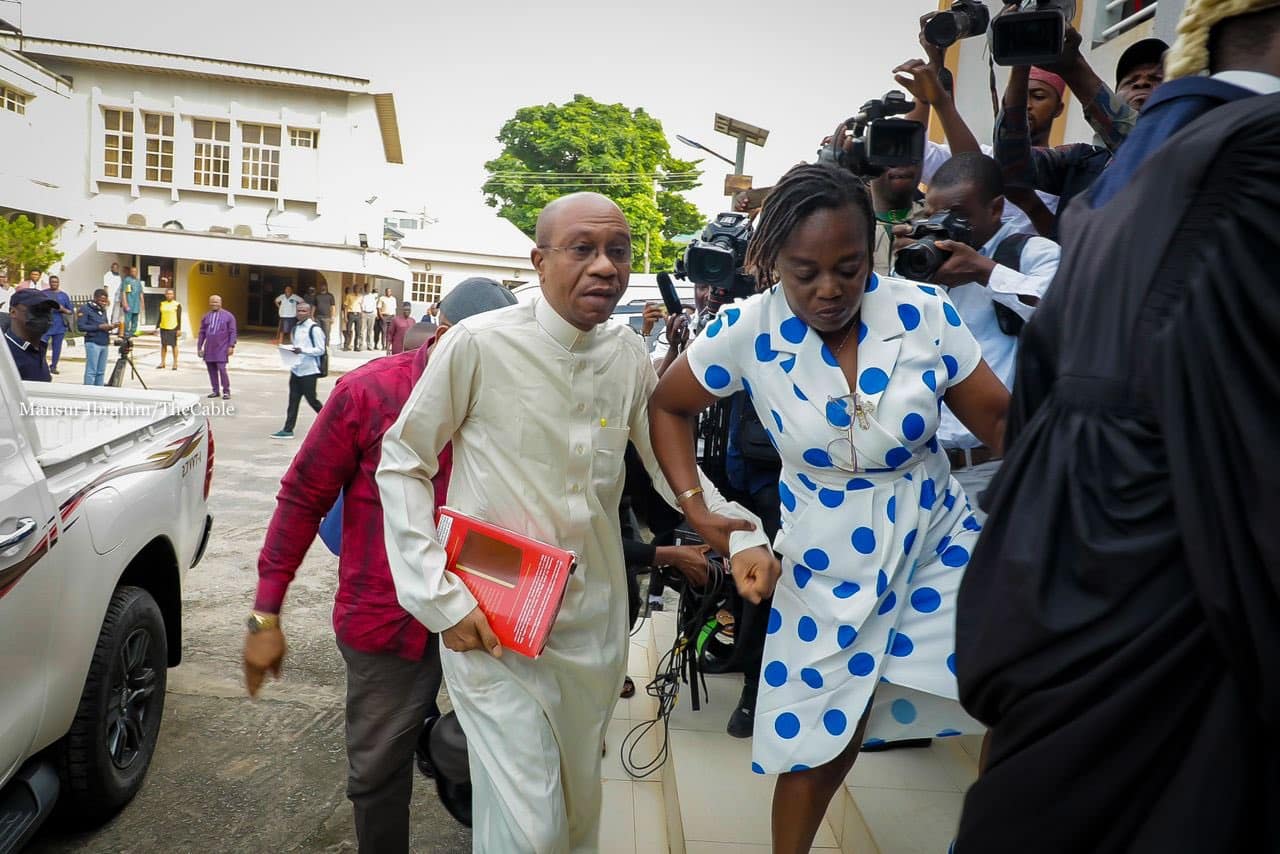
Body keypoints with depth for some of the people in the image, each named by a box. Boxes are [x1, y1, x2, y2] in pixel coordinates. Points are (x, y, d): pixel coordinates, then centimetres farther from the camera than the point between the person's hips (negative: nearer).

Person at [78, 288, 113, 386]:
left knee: (101, 371, 6)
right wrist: (99, 327, -16)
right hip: (93, 343, -6)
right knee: (91, 371, -6)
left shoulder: (103, 309, 18)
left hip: (104, 344, 6)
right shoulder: (85, 308, -3)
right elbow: (81, 326, -11)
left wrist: (110, 326, 2)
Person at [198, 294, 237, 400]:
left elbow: (232, 332, -2)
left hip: (222, 349, -4)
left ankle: (226, 391, -1)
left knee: (222, 369, -11)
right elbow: (202, 333, 14)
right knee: (212, 370, 5)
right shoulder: (206, 317, 13)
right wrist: (199, 347, 9)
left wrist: (231, 346, -11)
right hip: (209, 349, 4)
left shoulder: (228, 316, 1)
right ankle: (215, 391, 14)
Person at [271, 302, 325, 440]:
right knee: (293, 400, 5)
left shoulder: (314, 328, -9)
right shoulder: (296, 328, 14)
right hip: (296, 369, 7)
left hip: (309, 371, -7)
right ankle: (288, 429, 7)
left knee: (311, 399, 0)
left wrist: (302, 350, -22)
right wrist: (292, 350, 3)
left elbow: (320, 350, -13)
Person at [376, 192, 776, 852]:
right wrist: (442, 597, -12)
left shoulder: (631, 357, 0)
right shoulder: (479, 344, -14)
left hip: (594, 622, 5)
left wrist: (741, 536, -6)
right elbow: (401, 464, -6)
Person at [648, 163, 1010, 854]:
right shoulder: (749, 331, -14)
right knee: (820, 746, 10)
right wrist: (694, 506, -8)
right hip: (827, 566, -1)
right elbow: (666, 406, 0)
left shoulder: (924, 310, -13)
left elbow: (999, 417, -6)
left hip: (938, 543, 2)